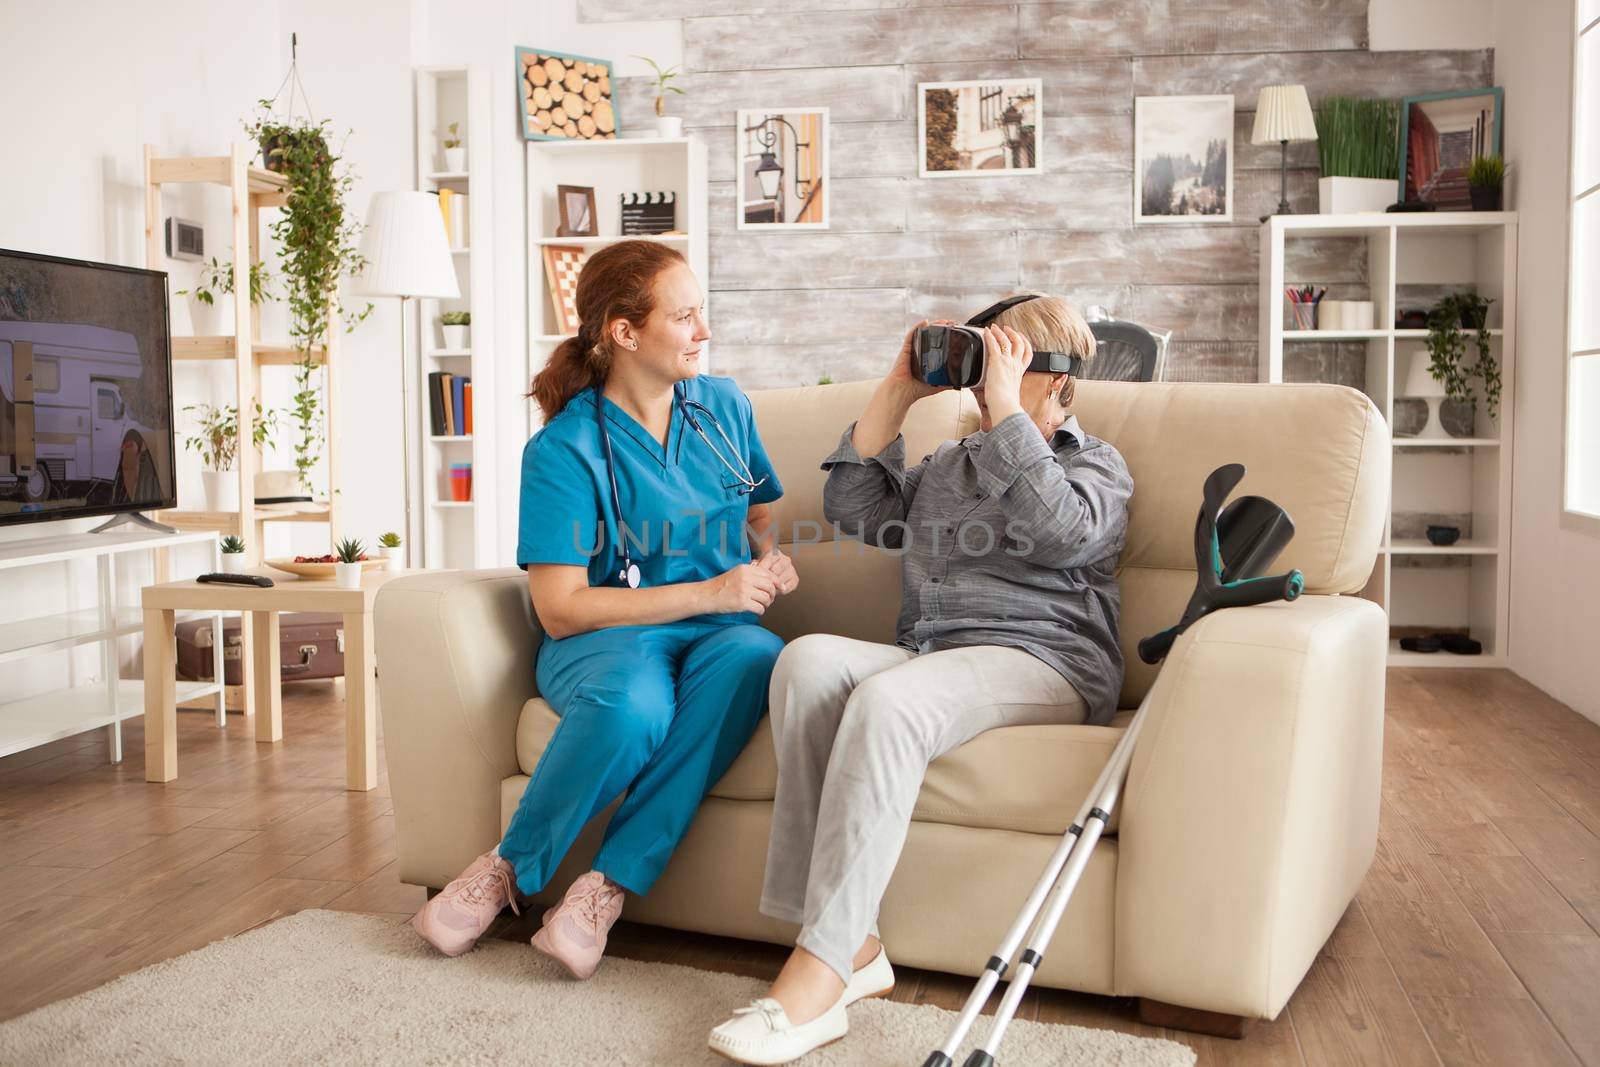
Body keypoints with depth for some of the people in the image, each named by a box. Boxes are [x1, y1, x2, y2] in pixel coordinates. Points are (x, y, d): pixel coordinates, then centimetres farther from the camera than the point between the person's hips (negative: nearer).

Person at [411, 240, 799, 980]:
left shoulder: (723, 407, 11)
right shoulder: (565, 448, -6)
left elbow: (756, 514, 27)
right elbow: (561, 607, -11)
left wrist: (768, 558, 1)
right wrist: (709, 591, -16)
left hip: (718, 630, 4)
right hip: (606, 636, -3)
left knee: (753, 656, -35)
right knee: (632, 704, -40)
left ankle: (608, 886, -27)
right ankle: (505, 870, -12)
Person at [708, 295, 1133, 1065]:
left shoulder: (1096, 466, 13)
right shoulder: (948, 463, 31)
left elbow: (1057, 532, -10)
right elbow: (853, 509, 19)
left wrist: (1006, 409, -8)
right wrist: (899, 389, 17)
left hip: (1041, 663, -5)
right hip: (926, 656, 6)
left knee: (887, 700, -36)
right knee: (809, 659, -28)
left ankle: (818, 974, -37)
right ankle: (854, 946, -31)